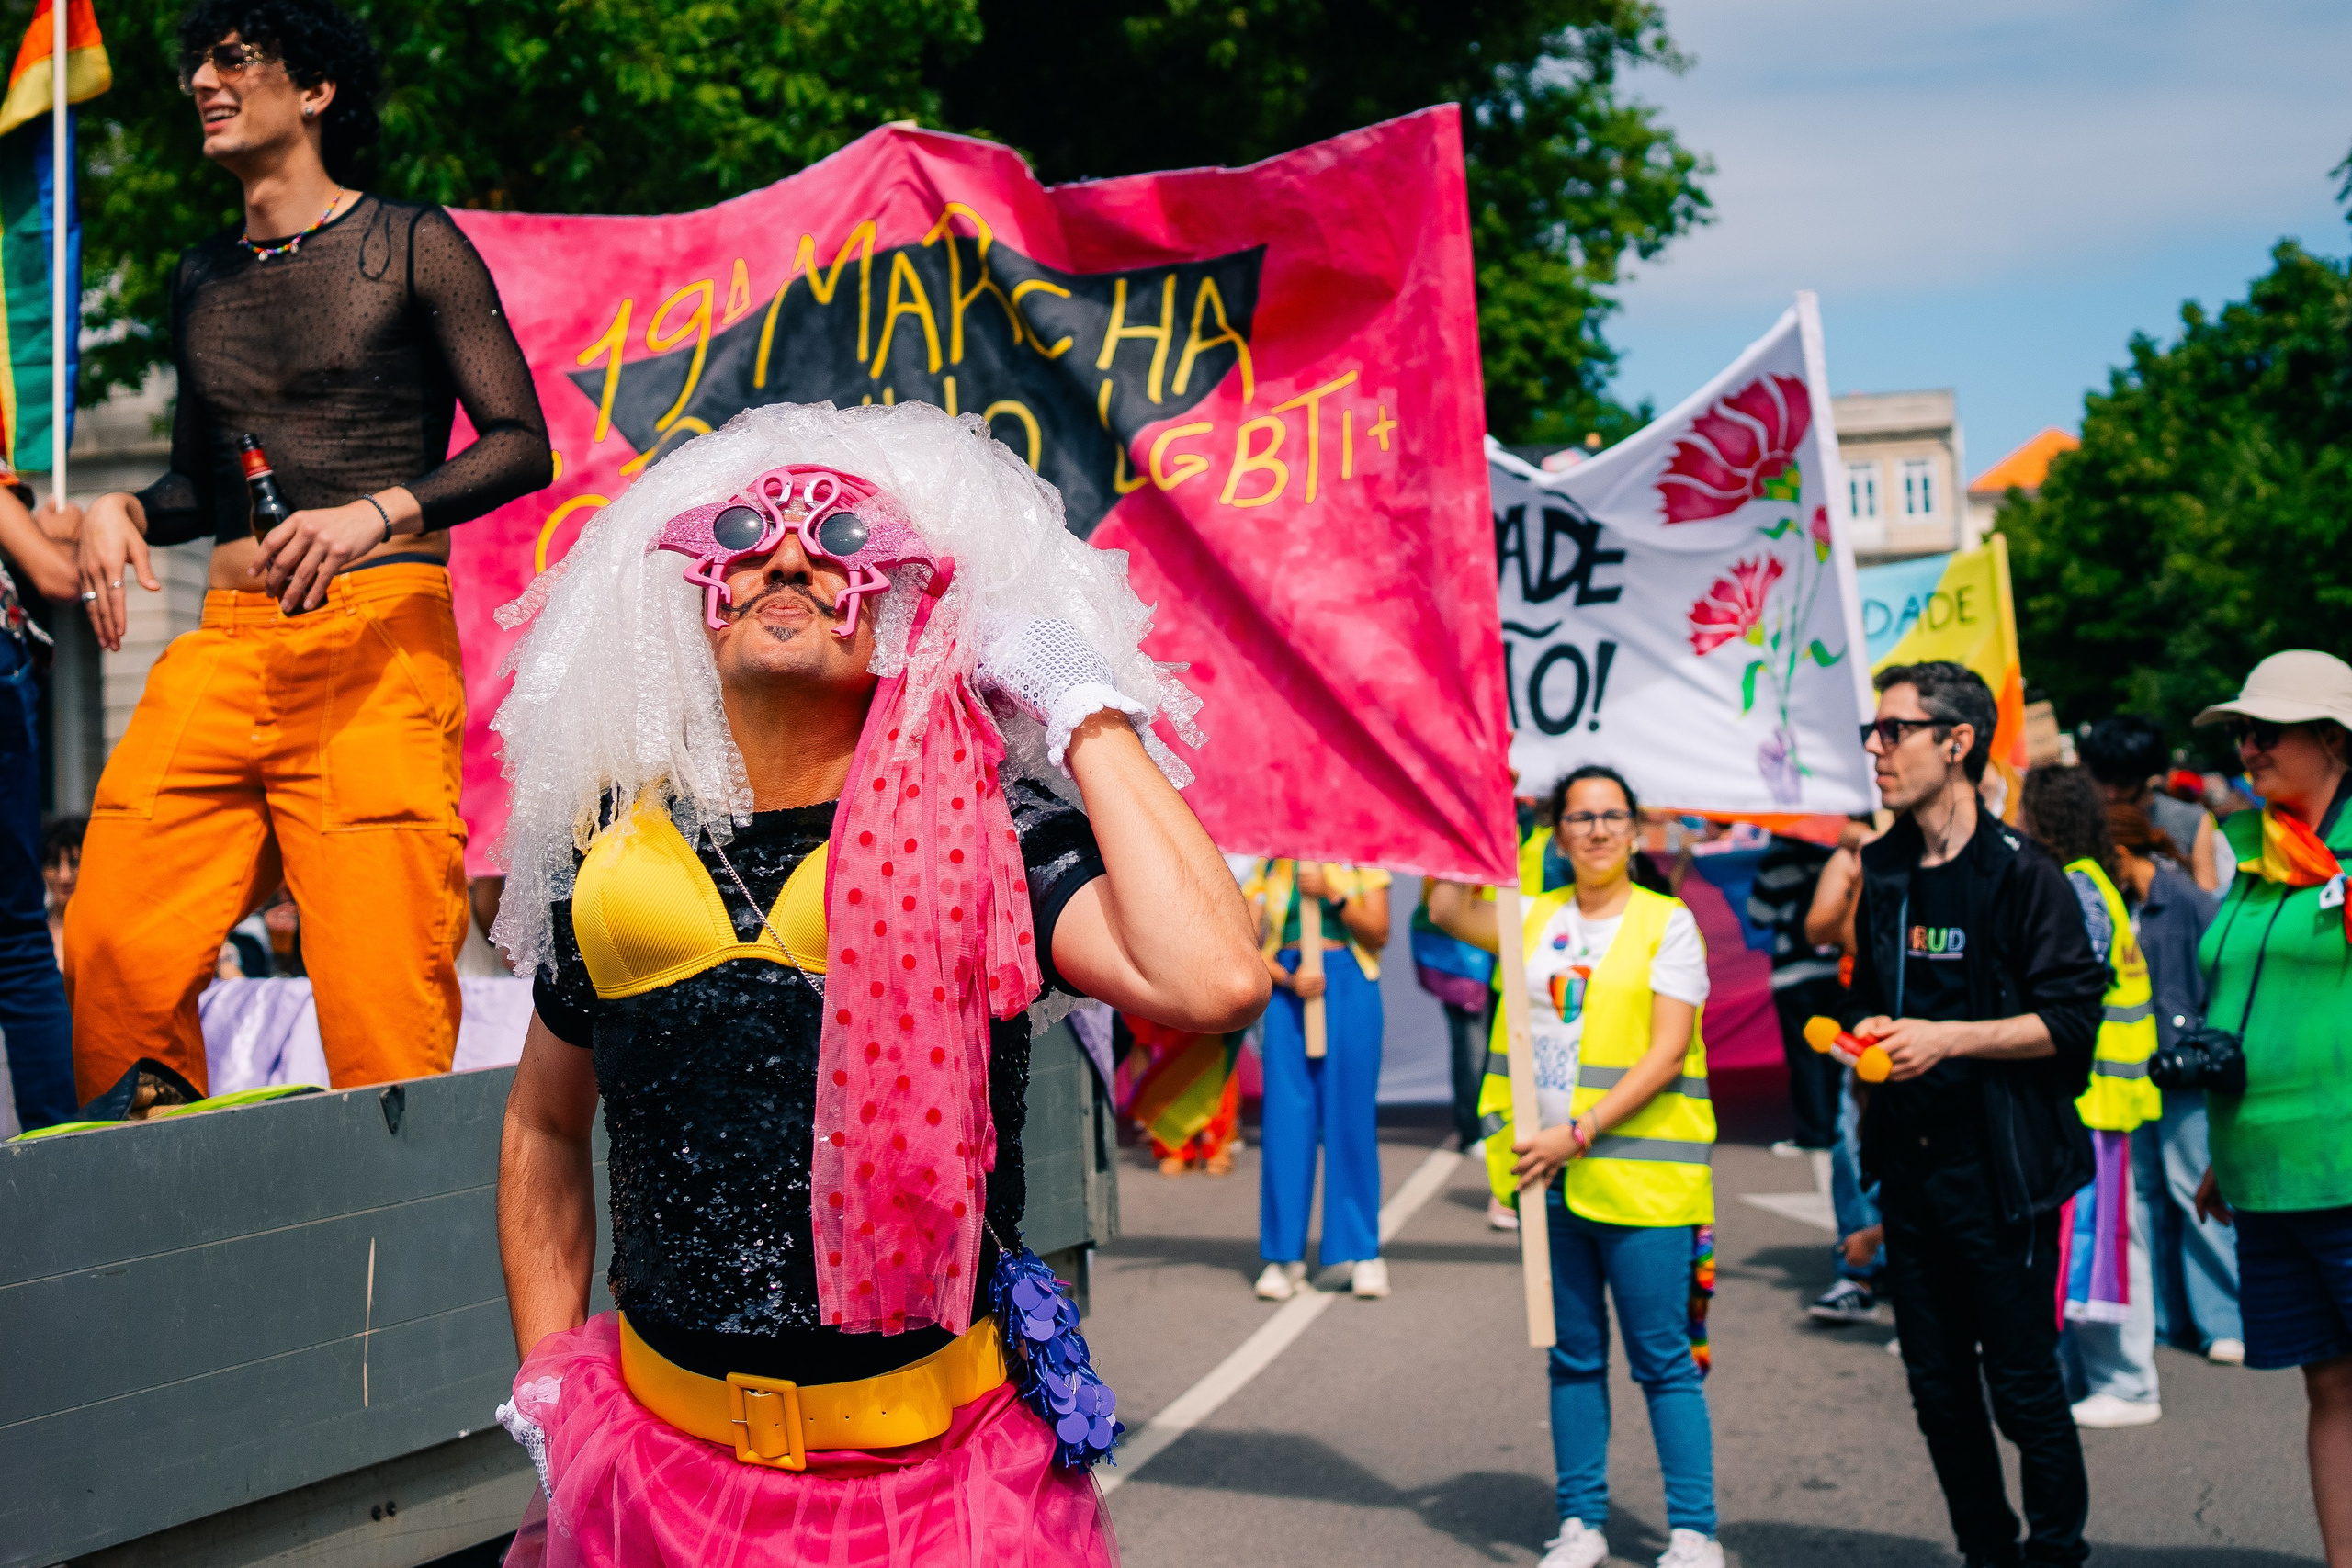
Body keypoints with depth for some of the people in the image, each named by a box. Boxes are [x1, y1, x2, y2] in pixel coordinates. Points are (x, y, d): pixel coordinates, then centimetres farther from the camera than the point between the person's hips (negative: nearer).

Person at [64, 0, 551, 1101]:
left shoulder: (410, 245, 5)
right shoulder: (202, 279, 22)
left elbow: (520, 445, -2)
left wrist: (376, 513, -17)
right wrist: (121, 511, 6)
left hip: (382, 639, -5)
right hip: (225, 642, 5)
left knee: (380, 985, -12)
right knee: (110, 954, -6)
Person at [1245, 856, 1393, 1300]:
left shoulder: (1359, 860, 8)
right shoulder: (1269, 868, 11)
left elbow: (1378, 933, -1)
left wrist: (1331, 894, -14)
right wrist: (1288, 979, -13)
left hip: (1349, 985, -1)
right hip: (1287, 992, 1)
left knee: (1350, 1117, 0)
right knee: (1285, 1119, -1)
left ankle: (1363, 1253, 8)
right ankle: (1284, 1257, 5)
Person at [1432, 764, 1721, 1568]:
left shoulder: (1667, 923, -2)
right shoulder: (1537, 919, 12)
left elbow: (1668, 1052, -10)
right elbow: (1449, 911, -3)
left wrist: (1580, 1132, -16)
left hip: (1639, 1177, -4)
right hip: (1551, 1174, 4)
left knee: (1664, 1360, -1)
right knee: (1573, 1355, 11)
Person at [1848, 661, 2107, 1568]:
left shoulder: (2022, 873, -9)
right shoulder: (1884, 873, 11)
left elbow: (2070, 1021, -12)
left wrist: (1947, 1039, -17)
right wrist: (1864, 1034, 3)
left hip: (2001, 1168, -6)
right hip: (1909, 1160, 6)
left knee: (2023, 1385, 0)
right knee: (1938, 1388, 12)